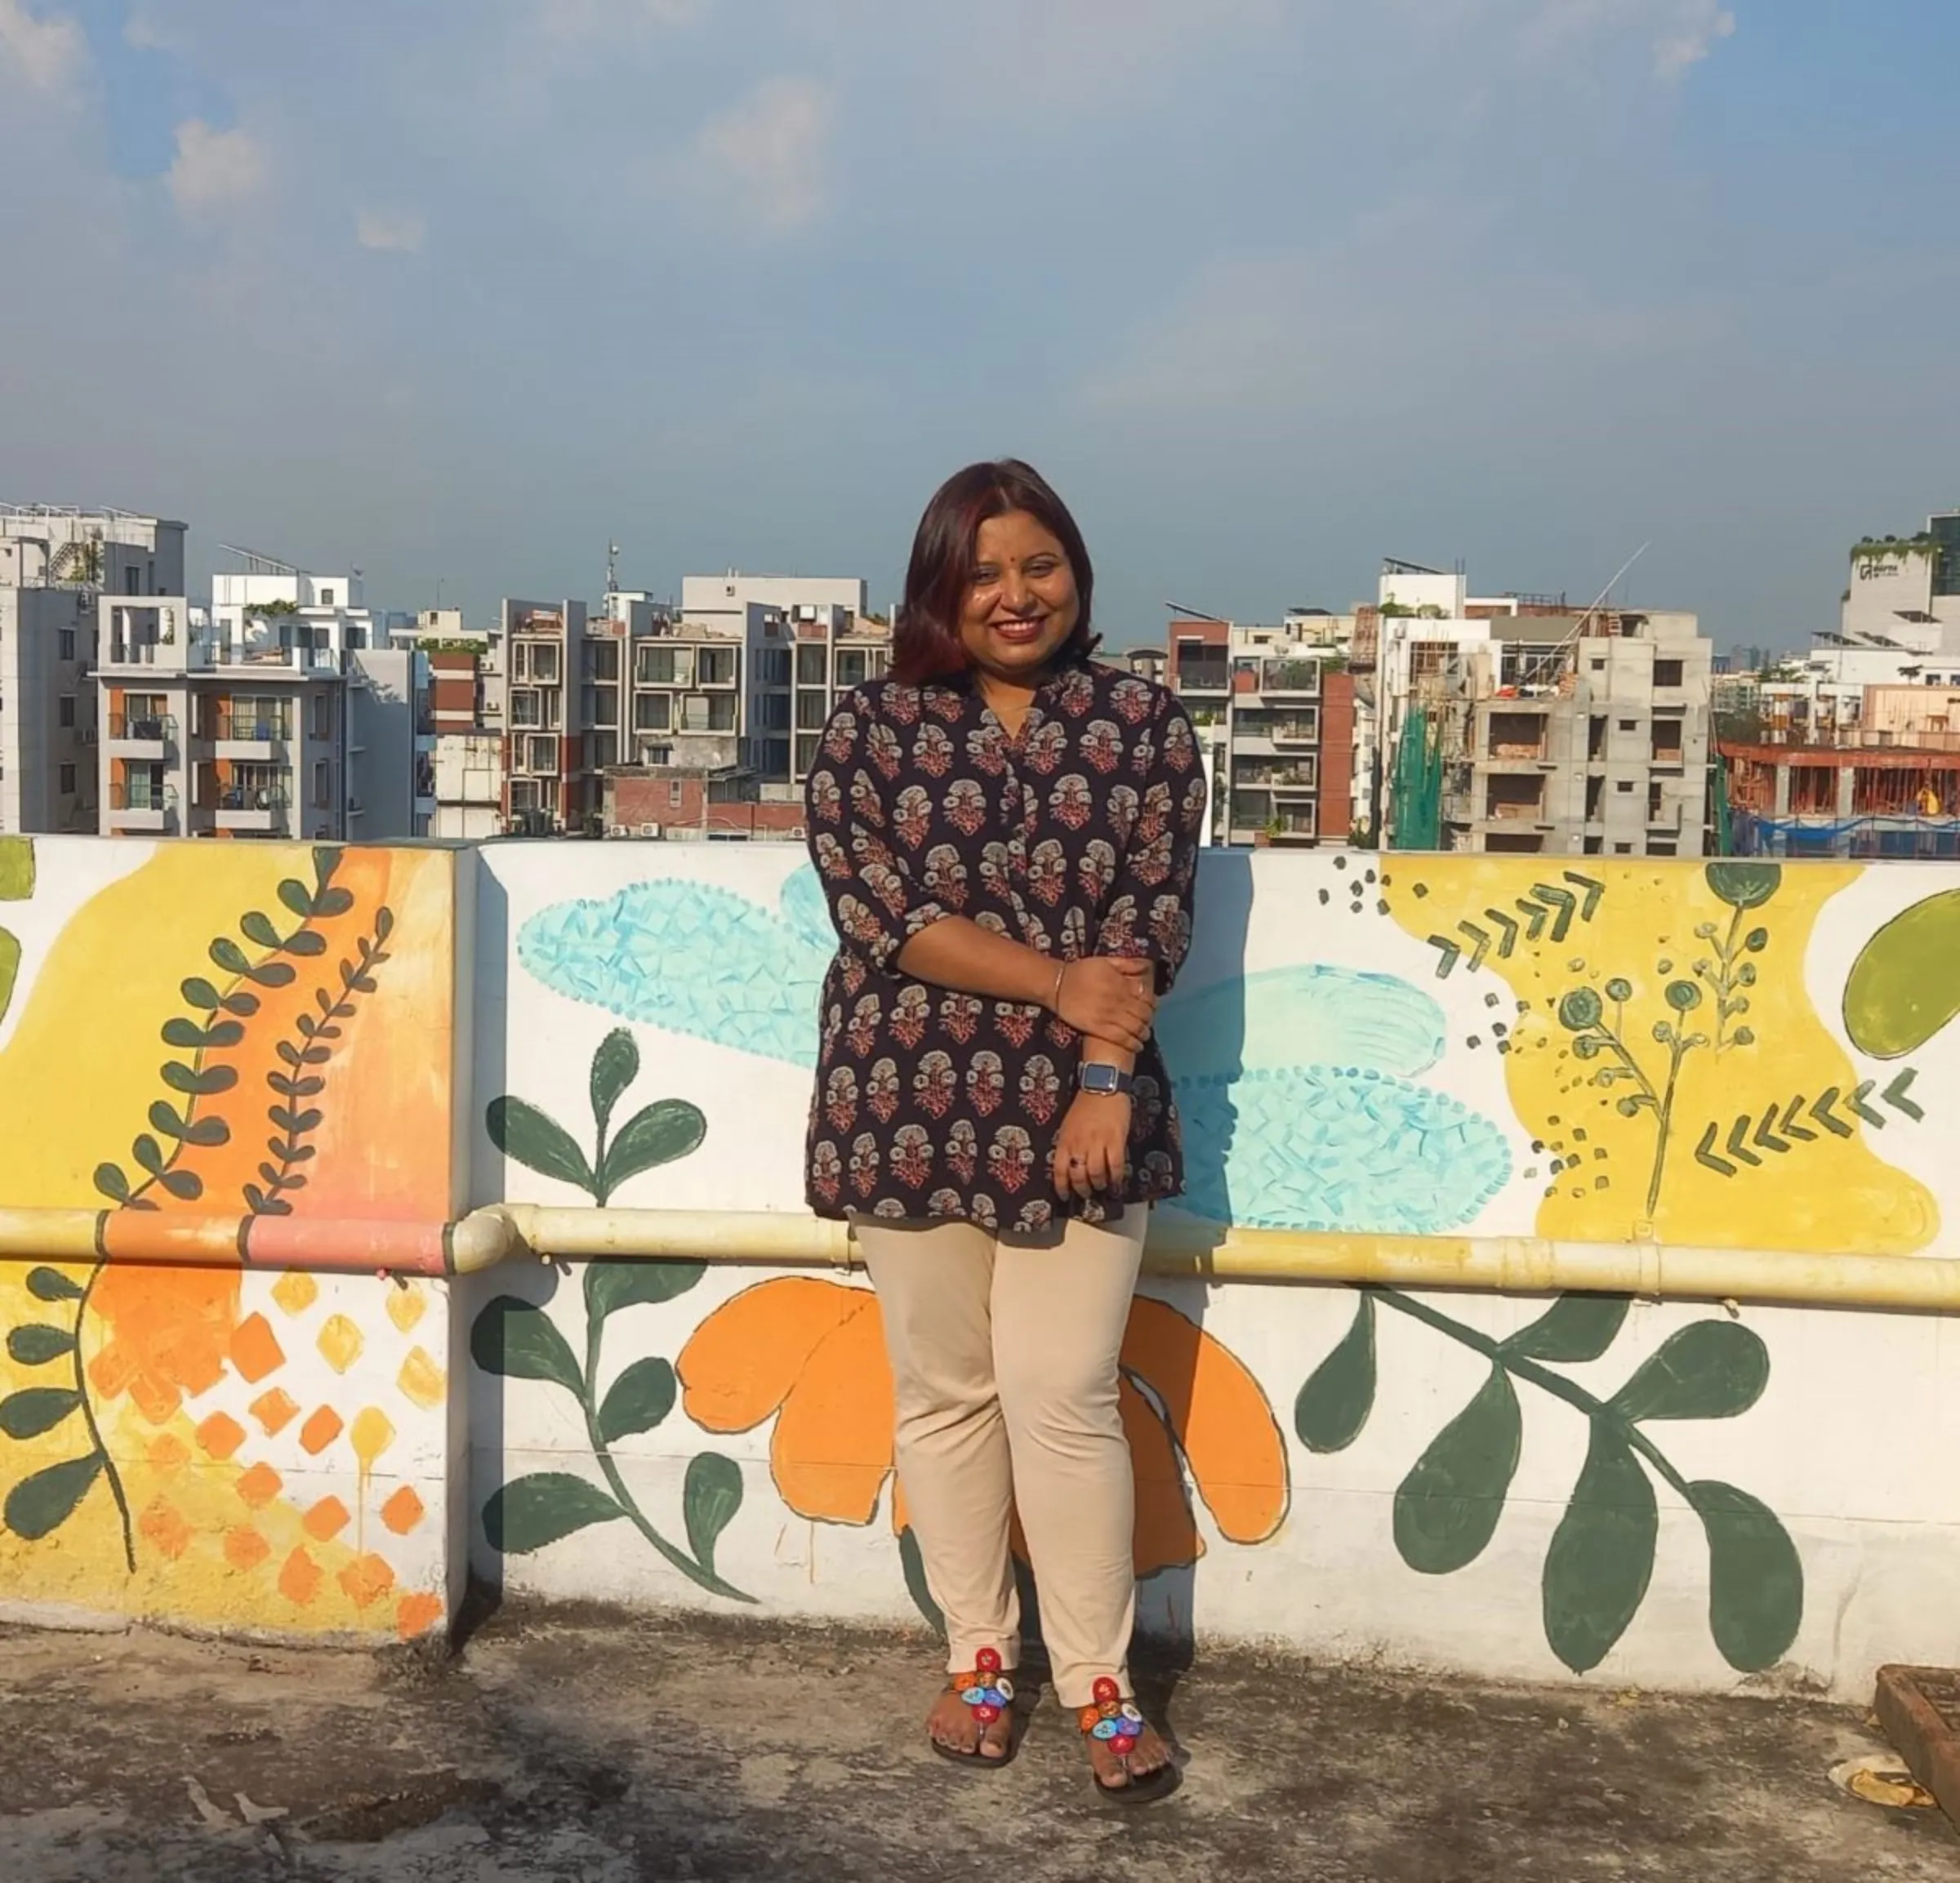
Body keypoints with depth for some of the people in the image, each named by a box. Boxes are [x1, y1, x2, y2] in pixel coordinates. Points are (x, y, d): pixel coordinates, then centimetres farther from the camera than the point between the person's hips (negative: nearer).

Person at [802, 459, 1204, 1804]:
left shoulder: (1143, 722, 4)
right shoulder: (872, 727, 1)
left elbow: (1154, 921, -2)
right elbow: (880, 911, -9)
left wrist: (1105, 1079, -14)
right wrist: (1059, 983, -15)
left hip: (1075, 1110, 0)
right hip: (910, 1105, 1)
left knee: (1065, 1401, 0)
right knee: (945, 1393, 10)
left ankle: (1101, 1680, 15)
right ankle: (980, 1656, 26)